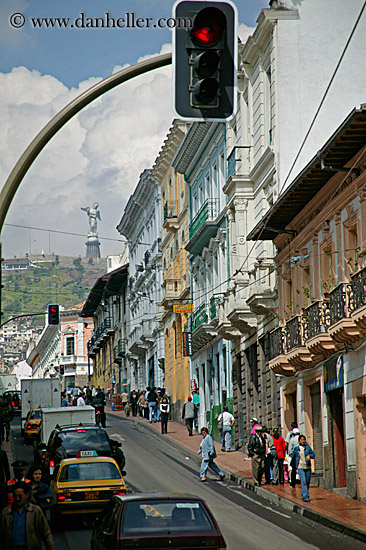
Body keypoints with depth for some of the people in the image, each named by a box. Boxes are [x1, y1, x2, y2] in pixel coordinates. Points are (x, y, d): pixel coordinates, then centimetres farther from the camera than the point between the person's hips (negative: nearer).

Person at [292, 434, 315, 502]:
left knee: (307, 482, 9)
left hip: (308, 467, 2)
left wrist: (309, 455, -18)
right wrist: (295, 464, 16)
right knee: (303, 482, -12)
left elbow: (313, 455, 2)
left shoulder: (308, 447, 4)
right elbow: (293, 456, 16)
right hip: (300, 467, -2)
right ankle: (305, 497, -15)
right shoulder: (296, 448, 4)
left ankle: (303, 494, 31)